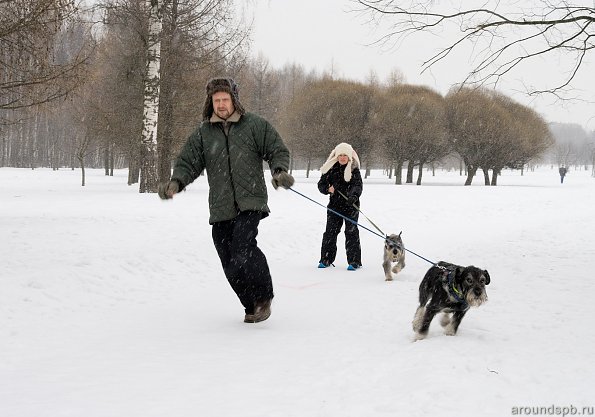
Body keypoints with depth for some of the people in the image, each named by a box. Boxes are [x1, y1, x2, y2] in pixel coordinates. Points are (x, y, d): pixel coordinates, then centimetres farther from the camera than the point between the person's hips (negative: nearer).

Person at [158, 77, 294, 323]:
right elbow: (188, 162, 9)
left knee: (243, 249, -24)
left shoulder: (255, 126, 3)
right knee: (230, 264, 2)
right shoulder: (203, 133, 9)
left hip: (250, 203, -4)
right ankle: (252, 306, 20)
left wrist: (279, 171, -13)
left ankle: (264, 296, -3)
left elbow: (277, 151, 8)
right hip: (220, 208, 4)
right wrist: (176, 182, -11)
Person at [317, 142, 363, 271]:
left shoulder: (354, 169, -3)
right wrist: (328, 189, -14)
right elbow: (321, 184, 8)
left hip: (351, 205, -3)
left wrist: (354, 196, -33)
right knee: (330, 231, 4)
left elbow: (358, 185, -14)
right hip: (334, 204, 3)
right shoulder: (330, 169, 5)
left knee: (351, 232, -5)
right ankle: (326, 259, 13)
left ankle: (354, 261, -2)